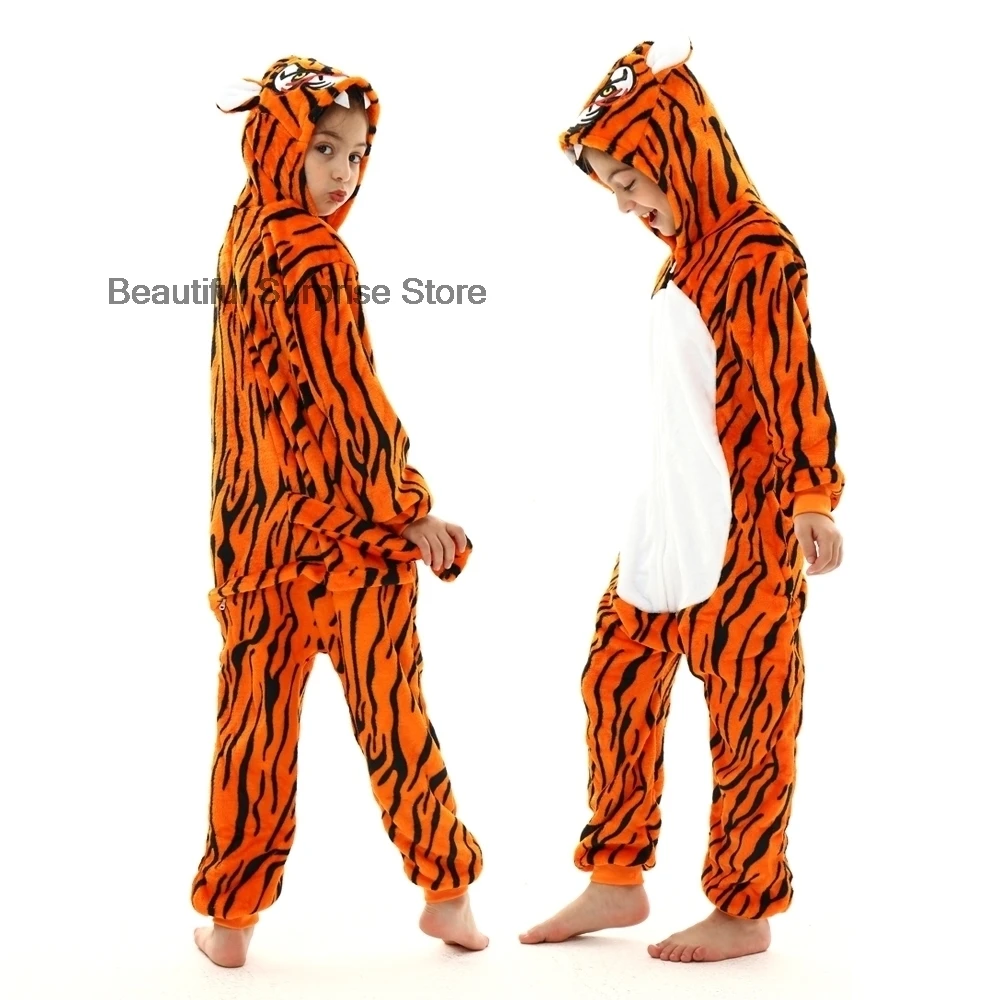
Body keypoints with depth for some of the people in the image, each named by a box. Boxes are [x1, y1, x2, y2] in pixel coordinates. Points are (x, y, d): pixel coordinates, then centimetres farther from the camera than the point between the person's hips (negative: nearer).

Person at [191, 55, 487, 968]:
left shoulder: (242, 240, 7)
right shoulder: (315, 259, -15)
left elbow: (259, 392, 11)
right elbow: (351, 400, -16)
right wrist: (412, 512, -9)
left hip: (258, 526, 6)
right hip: (345, 526, -6)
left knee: (256, 716, 10)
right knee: (392, 710, 5)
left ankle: (230, 918, 16)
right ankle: (446, 890, 18)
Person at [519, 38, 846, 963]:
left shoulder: (754, 249, -14)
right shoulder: (686, 249, 11)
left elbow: (793, 381, -20)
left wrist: (813, 500, -27)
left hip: (743, 523, -9)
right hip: (669, 512, 9)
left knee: (747, 710, 2)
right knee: (618, 677, 12)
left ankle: (745, 911, 15)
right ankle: (618, 879, 25)